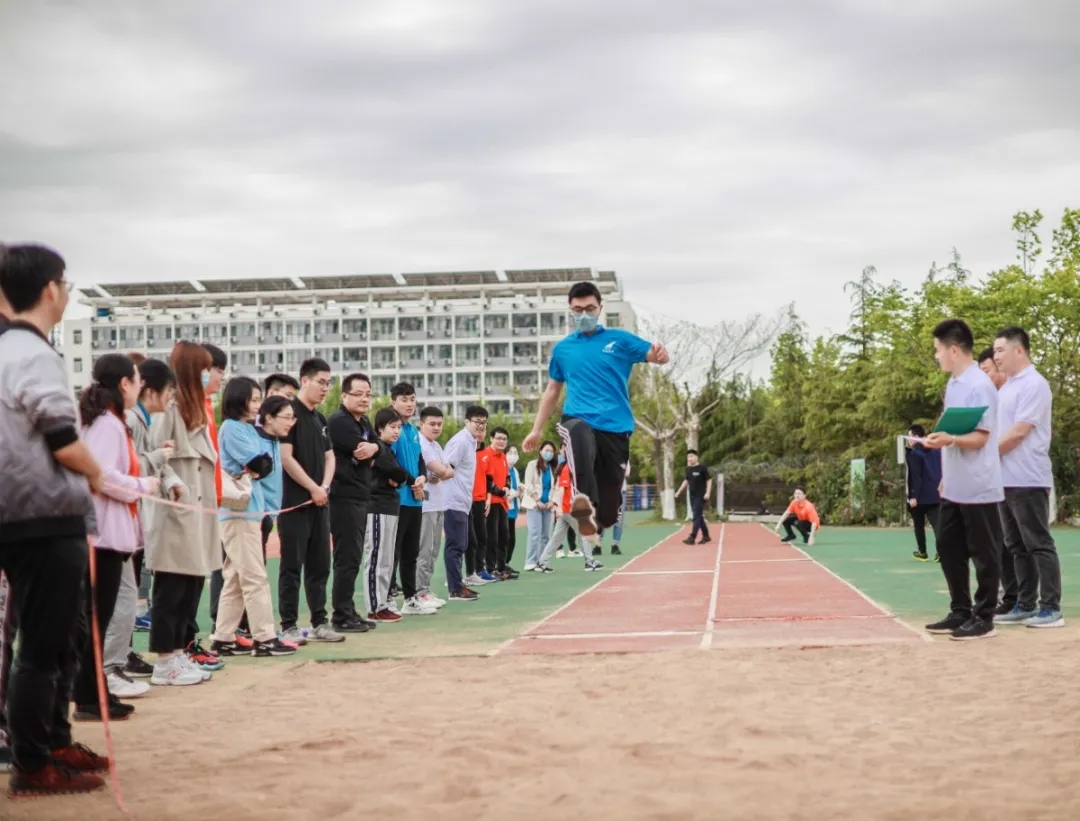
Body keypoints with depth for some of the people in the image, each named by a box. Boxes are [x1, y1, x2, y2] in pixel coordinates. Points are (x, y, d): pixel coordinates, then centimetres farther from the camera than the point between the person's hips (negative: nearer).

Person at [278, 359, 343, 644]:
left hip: (318, 502, 8)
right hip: (294, 502, -8)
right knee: (292, 567, -4)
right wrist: (313, 488, -13)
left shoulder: (320, 419, 16)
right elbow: (285, 457, -17)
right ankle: (288, 626, 0)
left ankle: (319, 622, 17)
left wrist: (325, 486, -1)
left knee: (320, 566, 10)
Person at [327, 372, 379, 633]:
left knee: (352, 558, 12)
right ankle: (342, 616, -4)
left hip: (360, 498, 9)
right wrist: (372, 450, 1)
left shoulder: (364, 423, 18)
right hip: (344, 498, -9)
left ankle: (348, 612, 18)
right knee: (347, 559, -8)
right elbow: (362, 452, -19)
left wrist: (372, 449, -11)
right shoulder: (339, 421, -12)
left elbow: (377, 450, 10)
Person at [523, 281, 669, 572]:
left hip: (616, 428, 1)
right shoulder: (562, 348, 15)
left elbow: (655, 355, -3)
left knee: (610, 500, 2)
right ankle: (583, 500, -55)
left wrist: (660, 355, -28)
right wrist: (537, 430, 21)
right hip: (579, 420, -1)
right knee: (577, 430, -40)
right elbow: (553, 391, 24)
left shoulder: (619, 339, 8)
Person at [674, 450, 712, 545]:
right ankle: (706, 536, 23)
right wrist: (679, 492, 18)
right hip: (692, 496, 7)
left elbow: (709, 480, -9)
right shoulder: (688, 469, 9)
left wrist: (708, 493, -20)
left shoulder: (702, 468, -10)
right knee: (699, 516, 12)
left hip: (701, 496, -7)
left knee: (697, 516, -10)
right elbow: (686, 481, 21)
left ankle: (692, 538, -14)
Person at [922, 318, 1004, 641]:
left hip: (978, 488, -9)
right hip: (954, 488, 9)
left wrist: (949, 439, -34)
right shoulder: (953, 384, 13)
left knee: (983, 554, 0)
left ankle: (983, 618, 7)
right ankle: (961, 612, 21)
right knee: (948, 548, 12)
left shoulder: (979, 385, -15)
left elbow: (980, 437, -17)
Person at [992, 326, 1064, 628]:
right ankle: (1025, 605, 17)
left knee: (1039, 544, -5)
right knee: (1017, 547, 11)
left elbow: (1018, 433, -18)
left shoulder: (1034, 385, -13)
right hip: (1006, 480, 9)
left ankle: (1051, 608, -1)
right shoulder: (1006, 388, 16)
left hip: (1028, 480, -9)